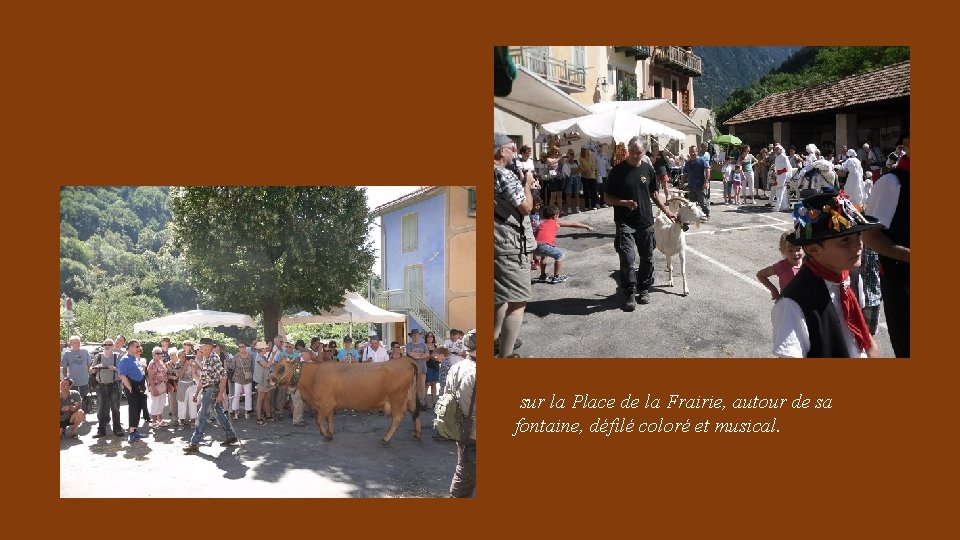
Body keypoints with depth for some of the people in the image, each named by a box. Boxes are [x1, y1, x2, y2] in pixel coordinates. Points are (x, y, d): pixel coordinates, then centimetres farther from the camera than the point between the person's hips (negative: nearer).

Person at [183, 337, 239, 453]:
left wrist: (221, 393, -23)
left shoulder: (213, 359, -17)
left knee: (202, 416, -6)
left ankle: (194, 444, -3)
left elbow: (223, 376, -21)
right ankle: (230, 436, 22)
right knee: (219, 413, 14)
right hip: (207, 390, 9)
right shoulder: (204, 359, 13)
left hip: (212, 390, -9)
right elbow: (202, 378, 21)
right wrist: (196, 392, 18)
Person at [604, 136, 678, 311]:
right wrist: (624, 202, -18)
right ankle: (629, 295, -3)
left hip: (646, 222, 4)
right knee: (628, 259, -12)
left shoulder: (648, 169, 6)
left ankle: (644, 289, 26)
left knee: (647, 258, 10)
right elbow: (607, 197, -2)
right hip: (625, 223, -4)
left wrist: (667, 212, 14)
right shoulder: (618, 170, -5)